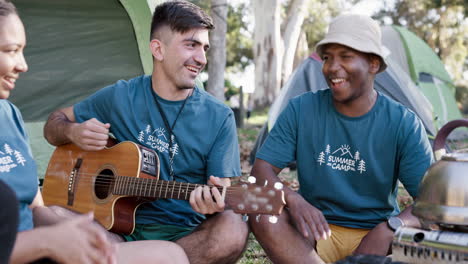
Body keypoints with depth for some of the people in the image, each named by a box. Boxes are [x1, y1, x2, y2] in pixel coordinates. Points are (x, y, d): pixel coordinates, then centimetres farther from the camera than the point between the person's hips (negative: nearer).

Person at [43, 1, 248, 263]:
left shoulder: (220, 117, 0)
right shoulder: (120, 97, 3)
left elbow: (225, 192, -2)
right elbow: (54, 124, 16)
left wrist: (216, 201, -27)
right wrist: (73, 132, -9)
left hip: (187, 234, 1)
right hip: (120, 229, -1)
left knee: (233, 230, -34)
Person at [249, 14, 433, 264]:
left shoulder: (403, 123, -6)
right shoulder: (301, 110, -3)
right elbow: (262, 168, -6)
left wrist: (390, 227, -31)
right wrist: (293, 200, -28)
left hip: (375, 234, -1)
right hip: (317, 232, 1)